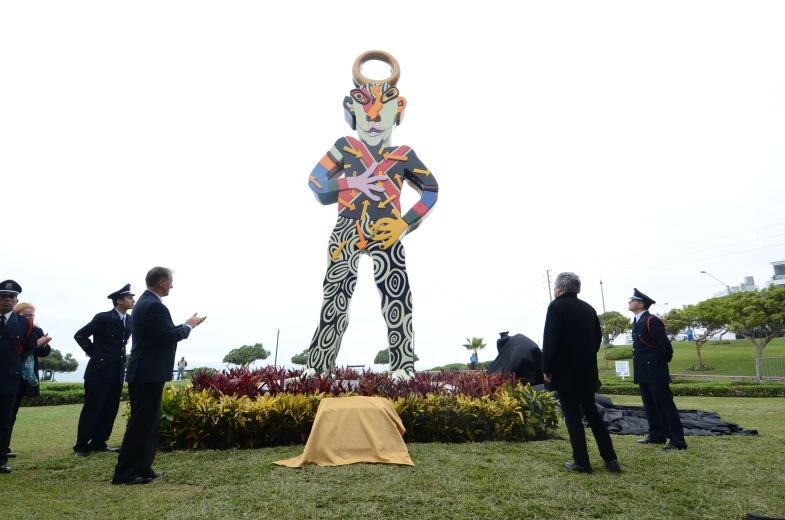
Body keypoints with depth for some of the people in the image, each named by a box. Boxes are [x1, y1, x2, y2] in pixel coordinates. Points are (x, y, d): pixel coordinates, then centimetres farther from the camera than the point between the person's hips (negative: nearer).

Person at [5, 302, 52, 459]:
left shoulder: (37, 331, 4)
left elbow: (45, 352, -3)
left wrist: (43, 345, -23)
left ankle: (5, 447, 17)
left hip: (26, 377, 4)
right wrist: (35, 344, -30)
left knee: (12, 412, 11)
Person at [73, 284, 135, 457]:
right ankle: (81, 446, 7)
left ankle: (98, 443, 18)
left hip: (118, 372, 6)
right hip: (100, 371, -6)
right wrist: (93, 352, 1)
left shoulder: (130, 320, 7)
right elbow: (79, 335, -5)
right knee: (92, 409, -2)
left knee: (110, 410, 9)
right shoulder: (103, 318, -12)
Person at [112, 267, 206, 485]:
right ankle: (125, 473, 5)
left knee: (148, 421, 16)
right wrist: (189, 325, -7)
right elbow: (169, 336, -22)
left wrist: (186, 325, 12)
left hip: (146, 372, 11)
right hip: (149, 373, -11)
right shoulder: (154, 305, -20)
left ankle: (142, 468, 23)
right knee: (141, 423, -3)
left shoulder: (146, 301, 14)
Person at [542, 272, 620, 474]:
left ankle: (581, 462, 6)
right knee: (592, 413, 16)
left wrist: (547, 368, -10)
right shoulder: (588, 308, 9)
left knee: (572, 416, 1)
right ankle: (610, 459, 17)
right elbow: (598, 337, 12)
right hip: (587, 370, 7)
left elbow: (550, 339, -18)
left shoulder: (556, 306, -11)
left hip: (565, 371, -7)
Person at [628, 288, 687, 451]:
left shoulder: (652, 321, -16)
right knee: (650, 406, 14)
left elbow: (665, 343, -18)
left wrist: (665, 361, -3)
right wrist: (639, 367, 17)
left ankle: (677, 441, 2)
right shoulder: (637, 322, 12)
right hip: (643, 372, 9)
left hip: (655, 372, -9)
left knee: (665, 405, -4)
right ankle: (656, 436, 24)